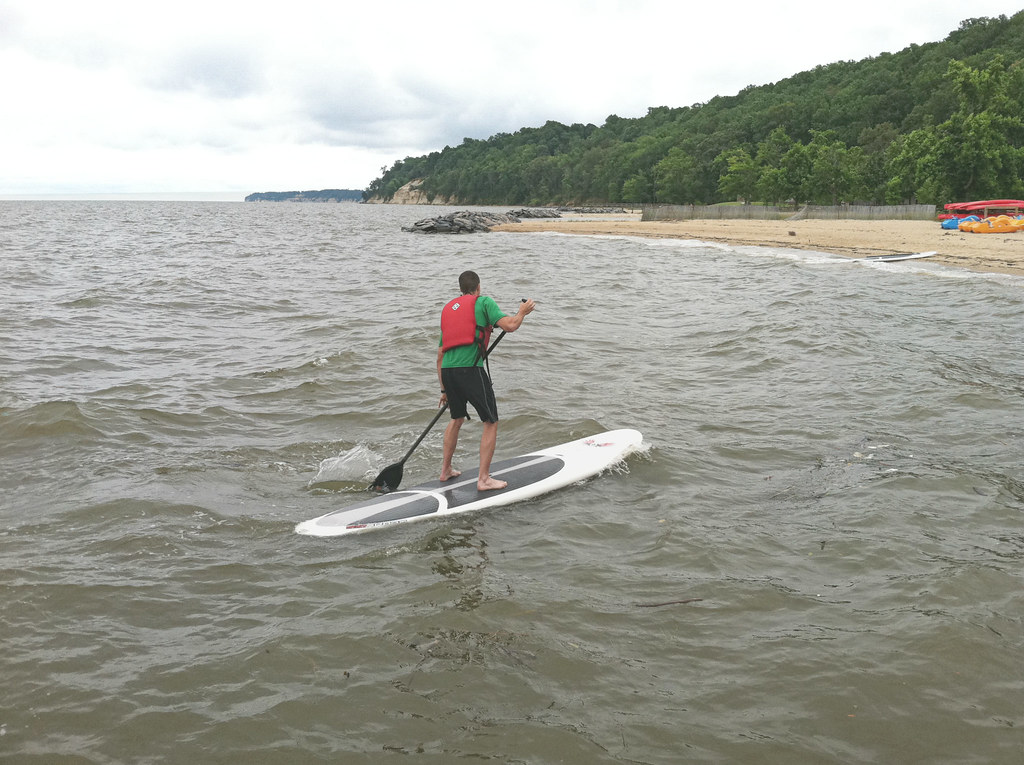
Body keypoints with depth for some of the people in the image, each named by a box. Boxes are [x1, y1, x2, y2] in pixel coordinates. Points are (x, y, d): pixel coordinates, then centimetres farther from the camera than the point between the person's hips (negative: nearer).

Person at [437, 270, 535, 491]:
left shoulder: (448, 309, 26)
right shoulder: (483, 302, 6)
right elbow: (509, 325, -9)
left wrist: (444, 389, 28)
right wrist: (522, 311, 13)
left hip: (448, 370, 7)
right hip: (470, 369, -7)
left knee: (457, 418, 28)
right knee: (491, 423, 4)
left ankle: (445, 470, 33)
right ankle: (484, 479, 2)